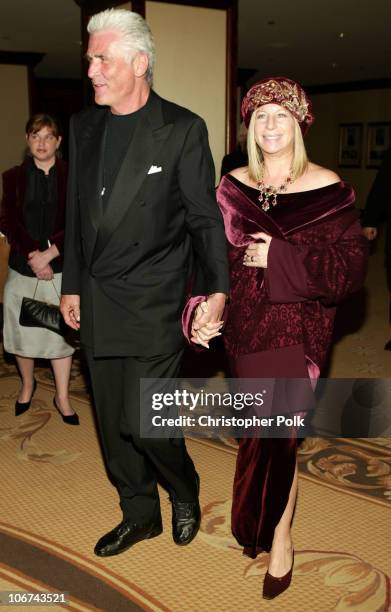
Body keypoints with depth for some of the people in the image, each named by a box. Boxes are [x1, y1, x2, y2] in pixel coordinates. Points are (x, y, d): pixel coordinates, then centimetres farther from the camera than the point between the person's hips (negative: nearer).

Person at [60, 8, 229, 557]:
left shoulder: (183, 130, -7)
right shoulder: (83, 126, 9)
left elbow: (205, 218, -5)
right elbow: (76, 213, 14)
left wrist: (216, 290, -11)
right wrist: (71, 286, 14)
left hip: (154, 306, -6)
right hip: (97, 304, 6)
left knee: (144, 421, -5)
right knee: (113, 422, 13)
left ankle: (185, 495, 27)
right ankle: (139, 515, 35)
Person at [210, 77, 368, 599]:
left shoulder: (327, 188, -8)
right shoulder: (233, 186, 3)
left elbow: (352, 264, -13)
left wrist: (281, 258, -21)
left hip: (297, 328, -3)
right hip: (245, 326, 3)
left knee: (276, 430, -1)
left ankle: (278, 537, 21)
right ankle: (262, 524, 39)